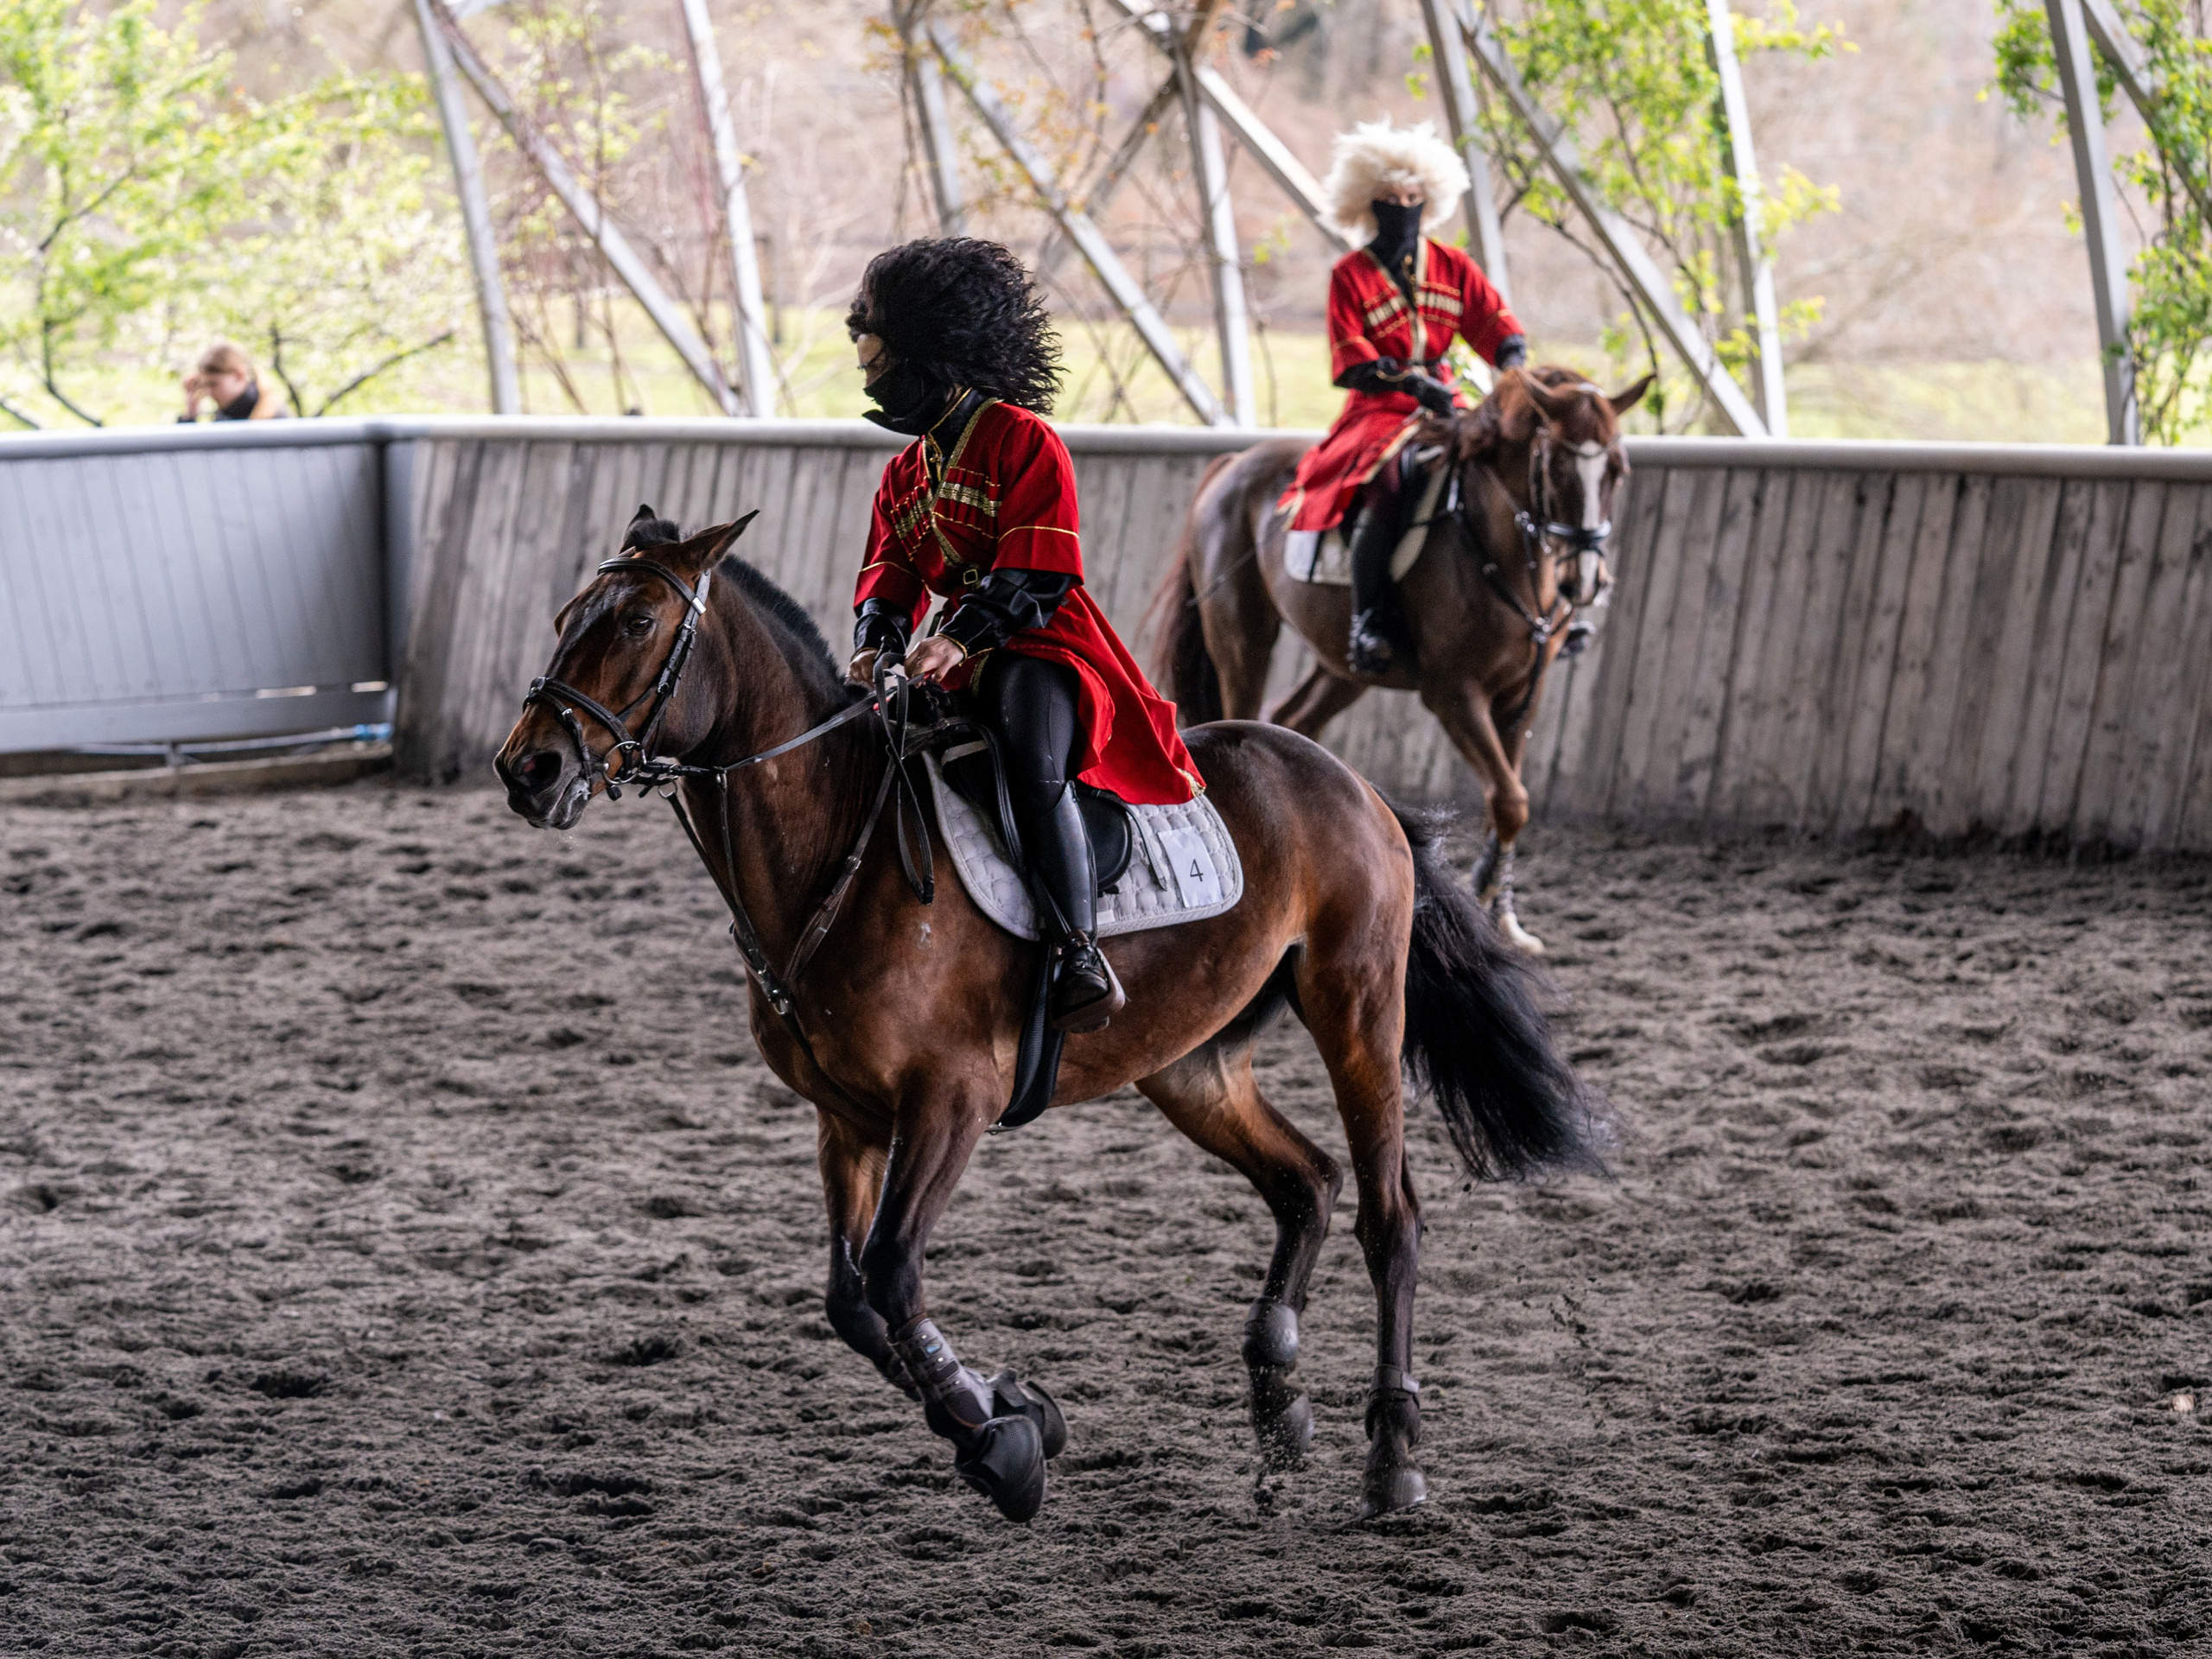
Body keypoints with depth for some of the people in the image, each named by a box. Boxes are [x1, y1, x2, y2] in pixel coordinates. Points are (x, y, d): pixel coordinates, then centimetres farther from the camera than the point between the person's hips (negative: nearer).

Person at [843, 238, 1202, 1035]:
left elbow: (1035, 576, -15)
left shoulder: (1023, 440, -5)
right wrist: (876, 643, -12)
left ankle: (1080, 953, -33)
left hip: (1039, 647, -9)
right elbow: (890, 579, 11)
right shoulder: (904, 473, 20)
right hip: (954, 661, 9)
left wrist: (960, 637, -28)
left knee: (1033, 768, -33)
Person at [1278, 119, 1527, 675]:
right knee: (1389, 484, -36)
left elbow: (1501, 328, 3)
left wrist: (1514, 373, -19)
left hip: (1446, 407, 4)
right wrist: (1413, 383, -23)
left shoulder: (1454, 267, 10)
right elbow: (1354, 365, -8)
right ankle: (1368, 620, -33)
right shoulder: (1350, 275, 0)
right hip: (1379, 413, -4)